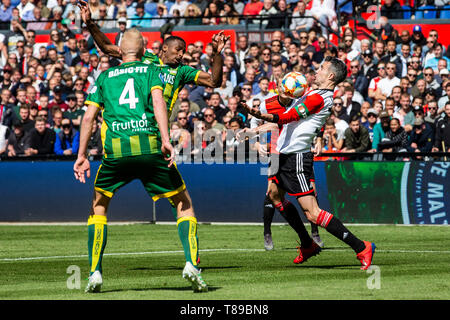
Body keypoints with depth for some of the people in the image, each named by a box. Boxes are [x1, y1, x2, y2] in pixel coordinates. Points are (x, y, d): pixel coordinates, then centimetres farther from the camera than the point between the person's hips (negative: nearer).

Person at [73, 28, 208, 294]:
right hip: (149, 147, -2)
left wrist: (82, 156, 15)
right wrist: (166, 139, -13)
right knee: (183, 202, 13)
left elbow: (89, 116, 14)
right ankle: (192, 264, -3)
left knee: (99, 205, 22)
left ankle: (95, 273, 10)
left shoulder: (104, 77, 21)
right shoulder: (151, 70, 14)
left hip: (115, 151, 2)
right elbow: (158, 101, -4)